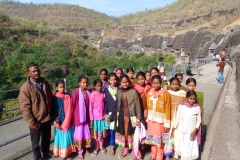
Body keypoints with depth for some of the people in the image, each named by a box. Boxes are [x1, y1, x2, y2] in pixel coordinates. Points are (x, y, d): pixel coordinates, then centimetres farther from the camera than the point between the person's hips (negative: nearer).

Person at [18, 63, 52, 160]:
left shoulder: (45, 83, -2)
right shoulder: (25, 88, -19)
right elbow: (25, 108, -17)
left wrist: (52, 114, 9)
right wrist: (31, 122, -17)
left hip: (47, 118, 5)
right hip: (36, 120, -5)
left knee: (47, 138, 25)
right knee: (35, 142, 18)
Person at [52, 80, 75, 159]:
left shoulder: (67, 97, -8)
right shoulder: (54, 97, -7)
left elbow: (69, 111, -6)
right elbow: (52, 110, -4)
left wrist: (64, 124, -7)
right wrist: (54, 121, -12)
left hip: (66, 122, 0)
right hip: (57, 122, 0)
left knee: (65, 136, 10)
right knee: (59, 136, 15)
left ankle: (64, 153, 28)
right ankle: (57, 152, 34)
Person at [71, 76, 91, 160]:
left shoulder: (88, 93, -4)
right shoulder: (75, 93, -14)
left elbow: (90, 106, 4)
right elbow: (72, 107, -10)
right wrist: (73, 118, -7)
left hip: (86, 117, 4)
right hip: (78, 117, -4)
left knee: (86, 133, 16)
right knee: (79, 135, 9)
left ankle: (85, 148, 37)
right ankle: (80, 151, 25)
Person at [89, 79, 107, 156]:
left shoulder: (103, 94, 1)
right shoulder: (92, 95, -11)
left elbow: (104, 105, 7)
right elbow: (90, 108, -9)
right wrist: (91, 119, -9)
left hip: (102, 116, 3)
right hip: (95, 117, -3)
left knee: (102, 132, 14)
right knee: (96, 133, 12)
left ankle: (101, 146, 34)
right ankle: (97, 147, 30)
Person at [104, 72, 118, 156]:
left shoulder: (119, 89, 1)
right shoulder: (106, 90, 1)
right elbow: (105, 102, 0)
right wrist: (105, 113, -5)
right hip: (110, 112, 0)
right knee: (111, 129, 7)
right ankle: (112, 146, 21)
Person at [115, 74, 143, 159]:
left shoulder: (134, 91, -11)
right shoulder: (119, 92, 2)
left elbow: (138, 106, -10)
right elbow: (118, 105, 8)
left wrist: (138, 119, -10)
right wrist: (118, 115, 8)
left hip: (131, 117, -4)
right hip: (121, 116, 4)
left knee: (131, 134, 3)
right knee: (122, 134, 14)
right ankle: (124, 150, 35)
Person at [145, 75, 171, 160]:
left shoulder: (166, 94, -14)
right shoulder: (149, 93, 0)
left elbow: (167, 110, -11)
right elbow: (148, 107, 6)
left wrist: (167, 124, -9)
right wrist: (147, 120, 9)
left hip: (160, 121, -4)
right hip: (151, 120, 4)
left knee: (159, 140, 10)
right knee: (152, 139, 18)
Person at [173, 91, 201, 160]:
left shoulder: (197, 107, -8)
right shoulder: (181, 106, -8)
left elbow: (199, 121, -1)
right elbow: (177, 118, 1)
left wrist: (194, 131, -11)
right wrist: (173, 130, 4)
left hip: (191, 133, -1)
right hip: (180, 132, 1)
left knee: (189, 150, 3)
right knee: (180, 149, 14)